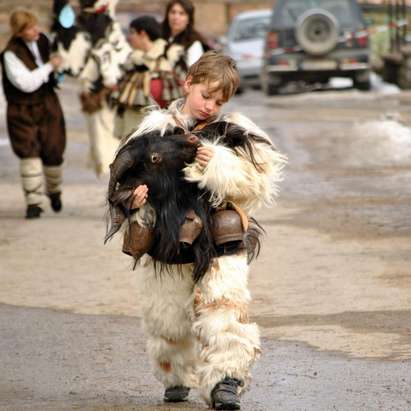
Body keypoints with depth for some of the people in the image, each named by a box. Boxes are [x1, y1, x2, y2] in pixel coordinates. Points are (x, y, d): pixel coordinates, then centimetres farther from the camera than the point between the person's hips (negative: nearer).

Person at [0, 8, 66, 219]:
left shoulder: (42, 41, 1)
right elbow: (26, 83, -25)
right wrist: (50, 66, -21)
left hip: (48, 105, 5)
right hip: (22, 109, -5)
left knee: (53, 152, 4)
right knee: (29, 154, -12)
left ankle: (54, 191, 31)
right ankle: (33, 202, -9)